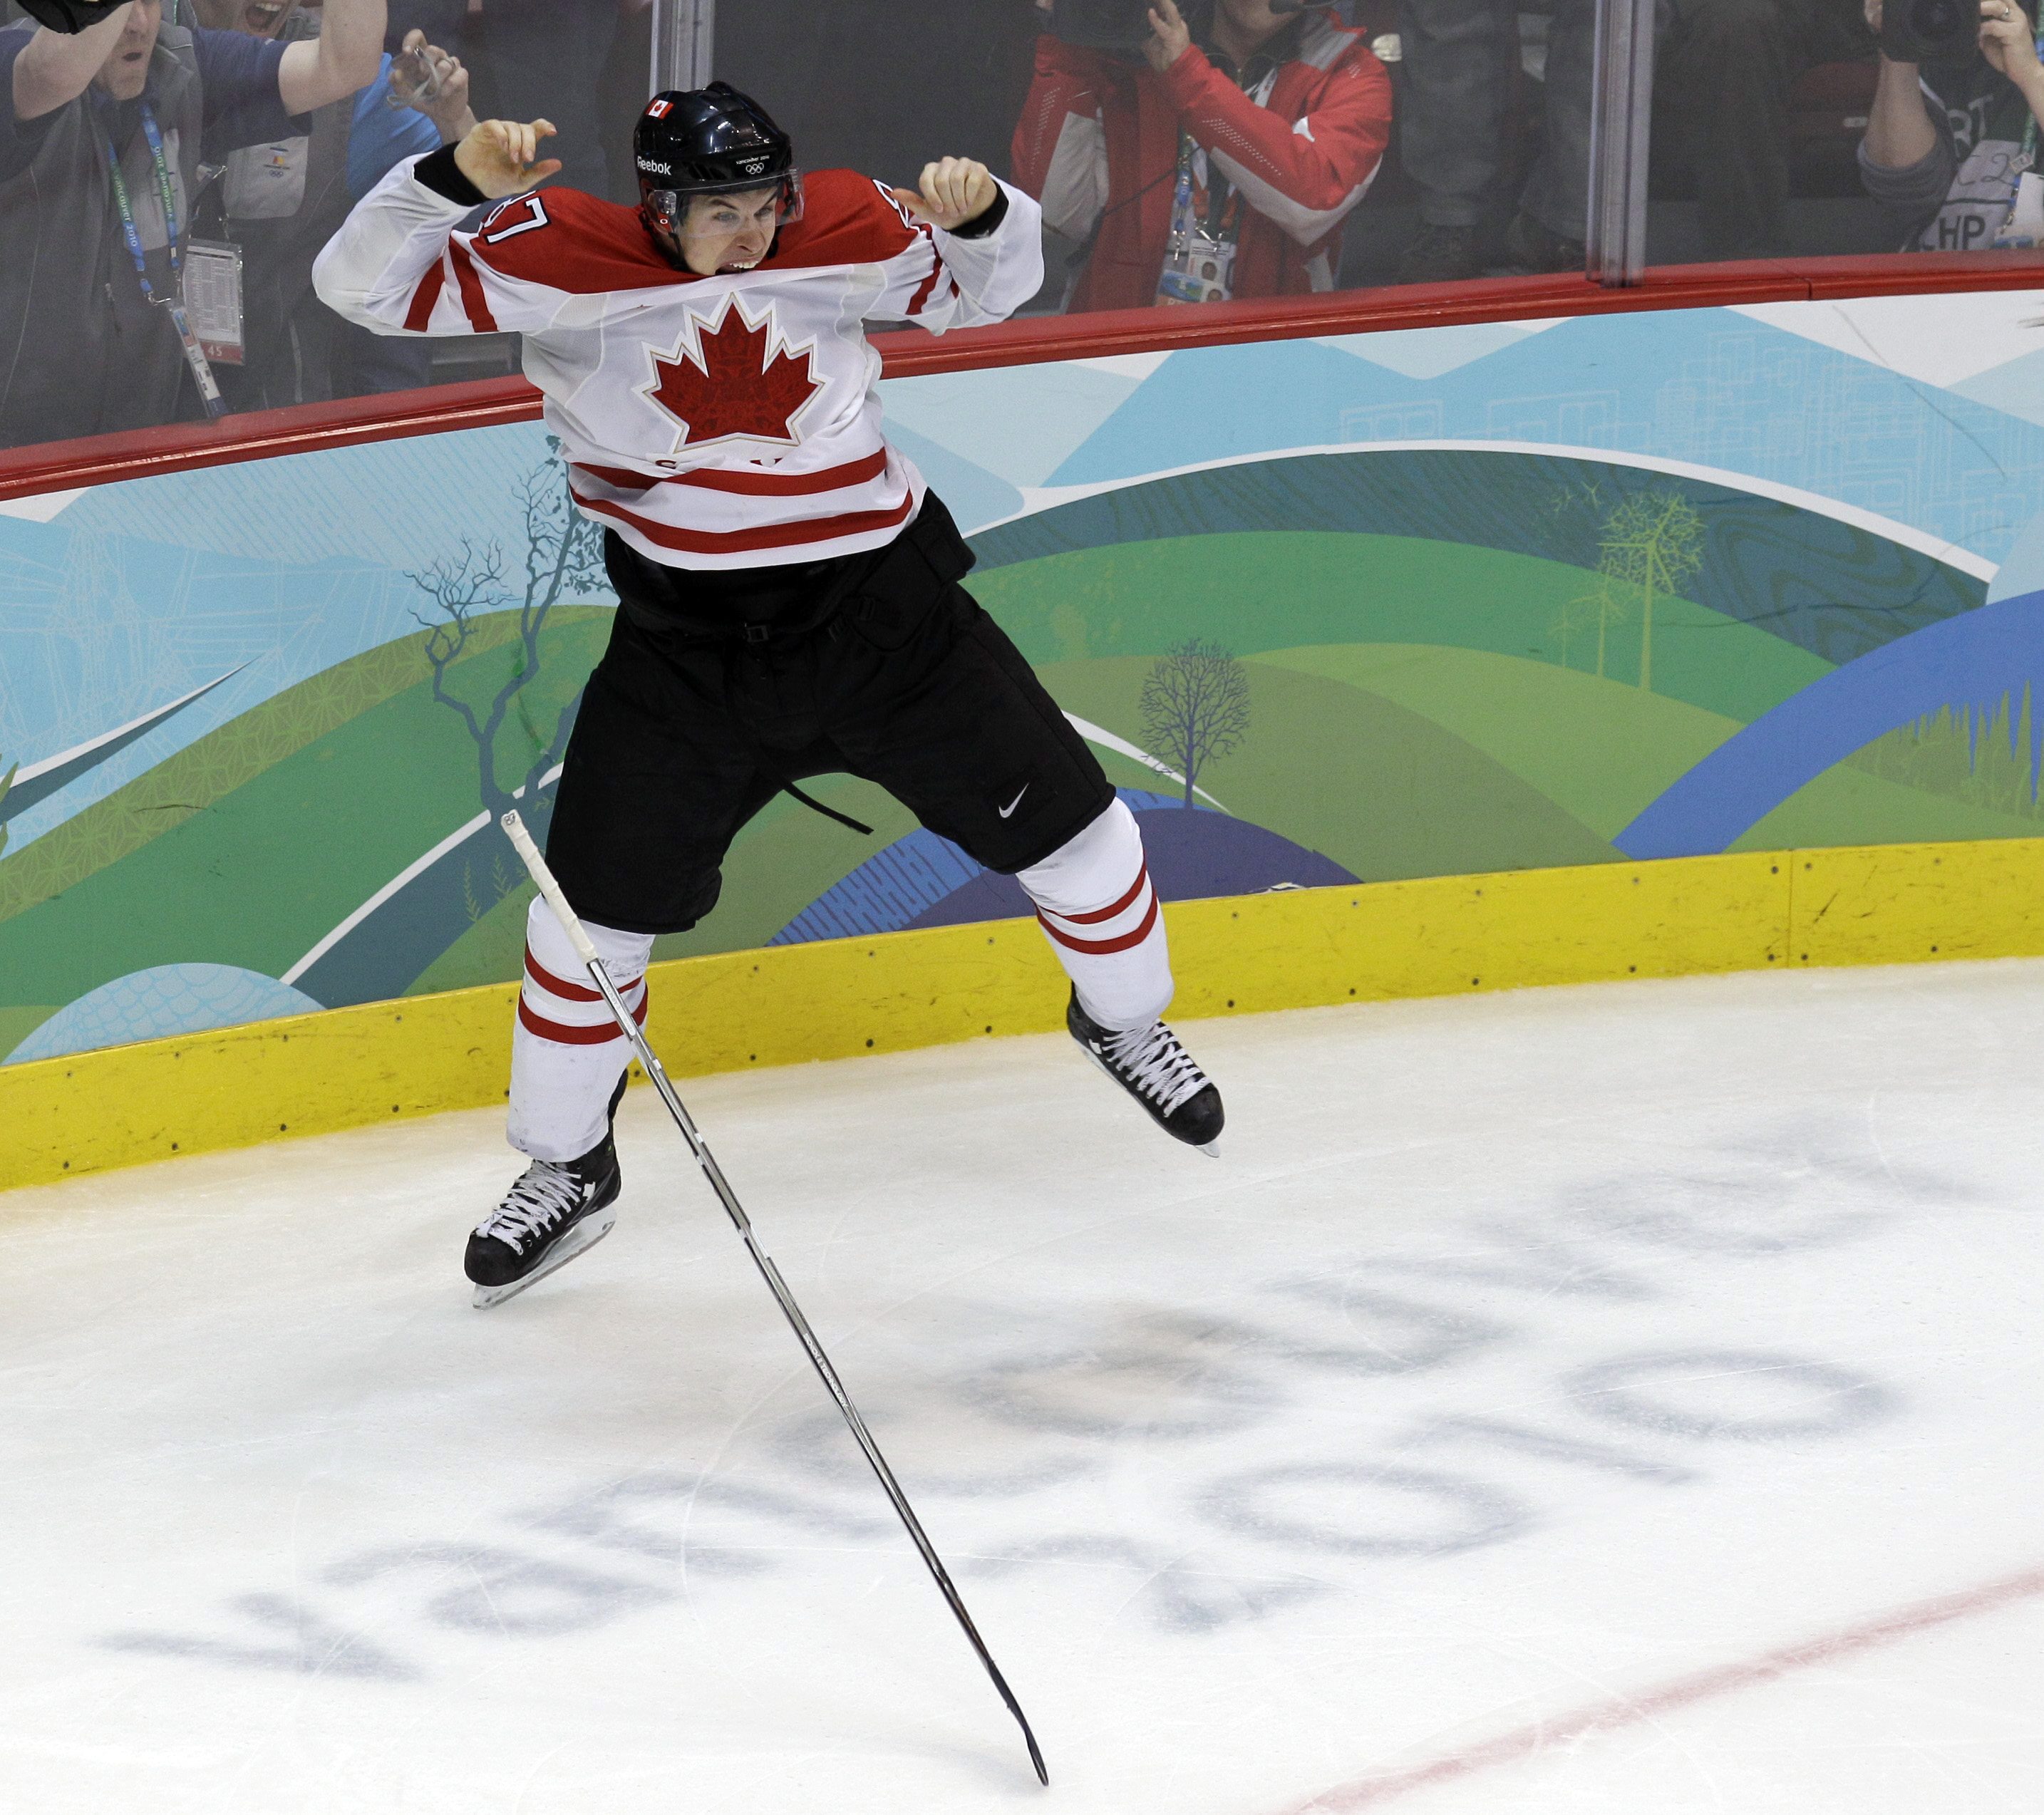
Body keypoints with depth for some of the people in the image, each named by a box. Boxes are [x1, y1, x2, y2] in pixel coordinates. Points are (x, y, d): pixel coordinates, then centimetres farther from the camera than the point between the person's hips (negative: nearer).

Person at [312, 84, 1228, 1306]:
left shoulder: (847, 230, -8)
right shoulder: (561, 256, -15)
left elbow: (987, 289, 10)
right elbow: (367, 287, -17)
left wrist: (982, 212, -12)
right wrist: (457, 179, -33)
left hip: (884, 606, 2)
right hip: (685, 637, -1)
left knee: (1063, 824, 7)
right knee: (596, 903, -1)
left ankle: (1125, 1018, 37)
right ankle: (568, 1168, 20)